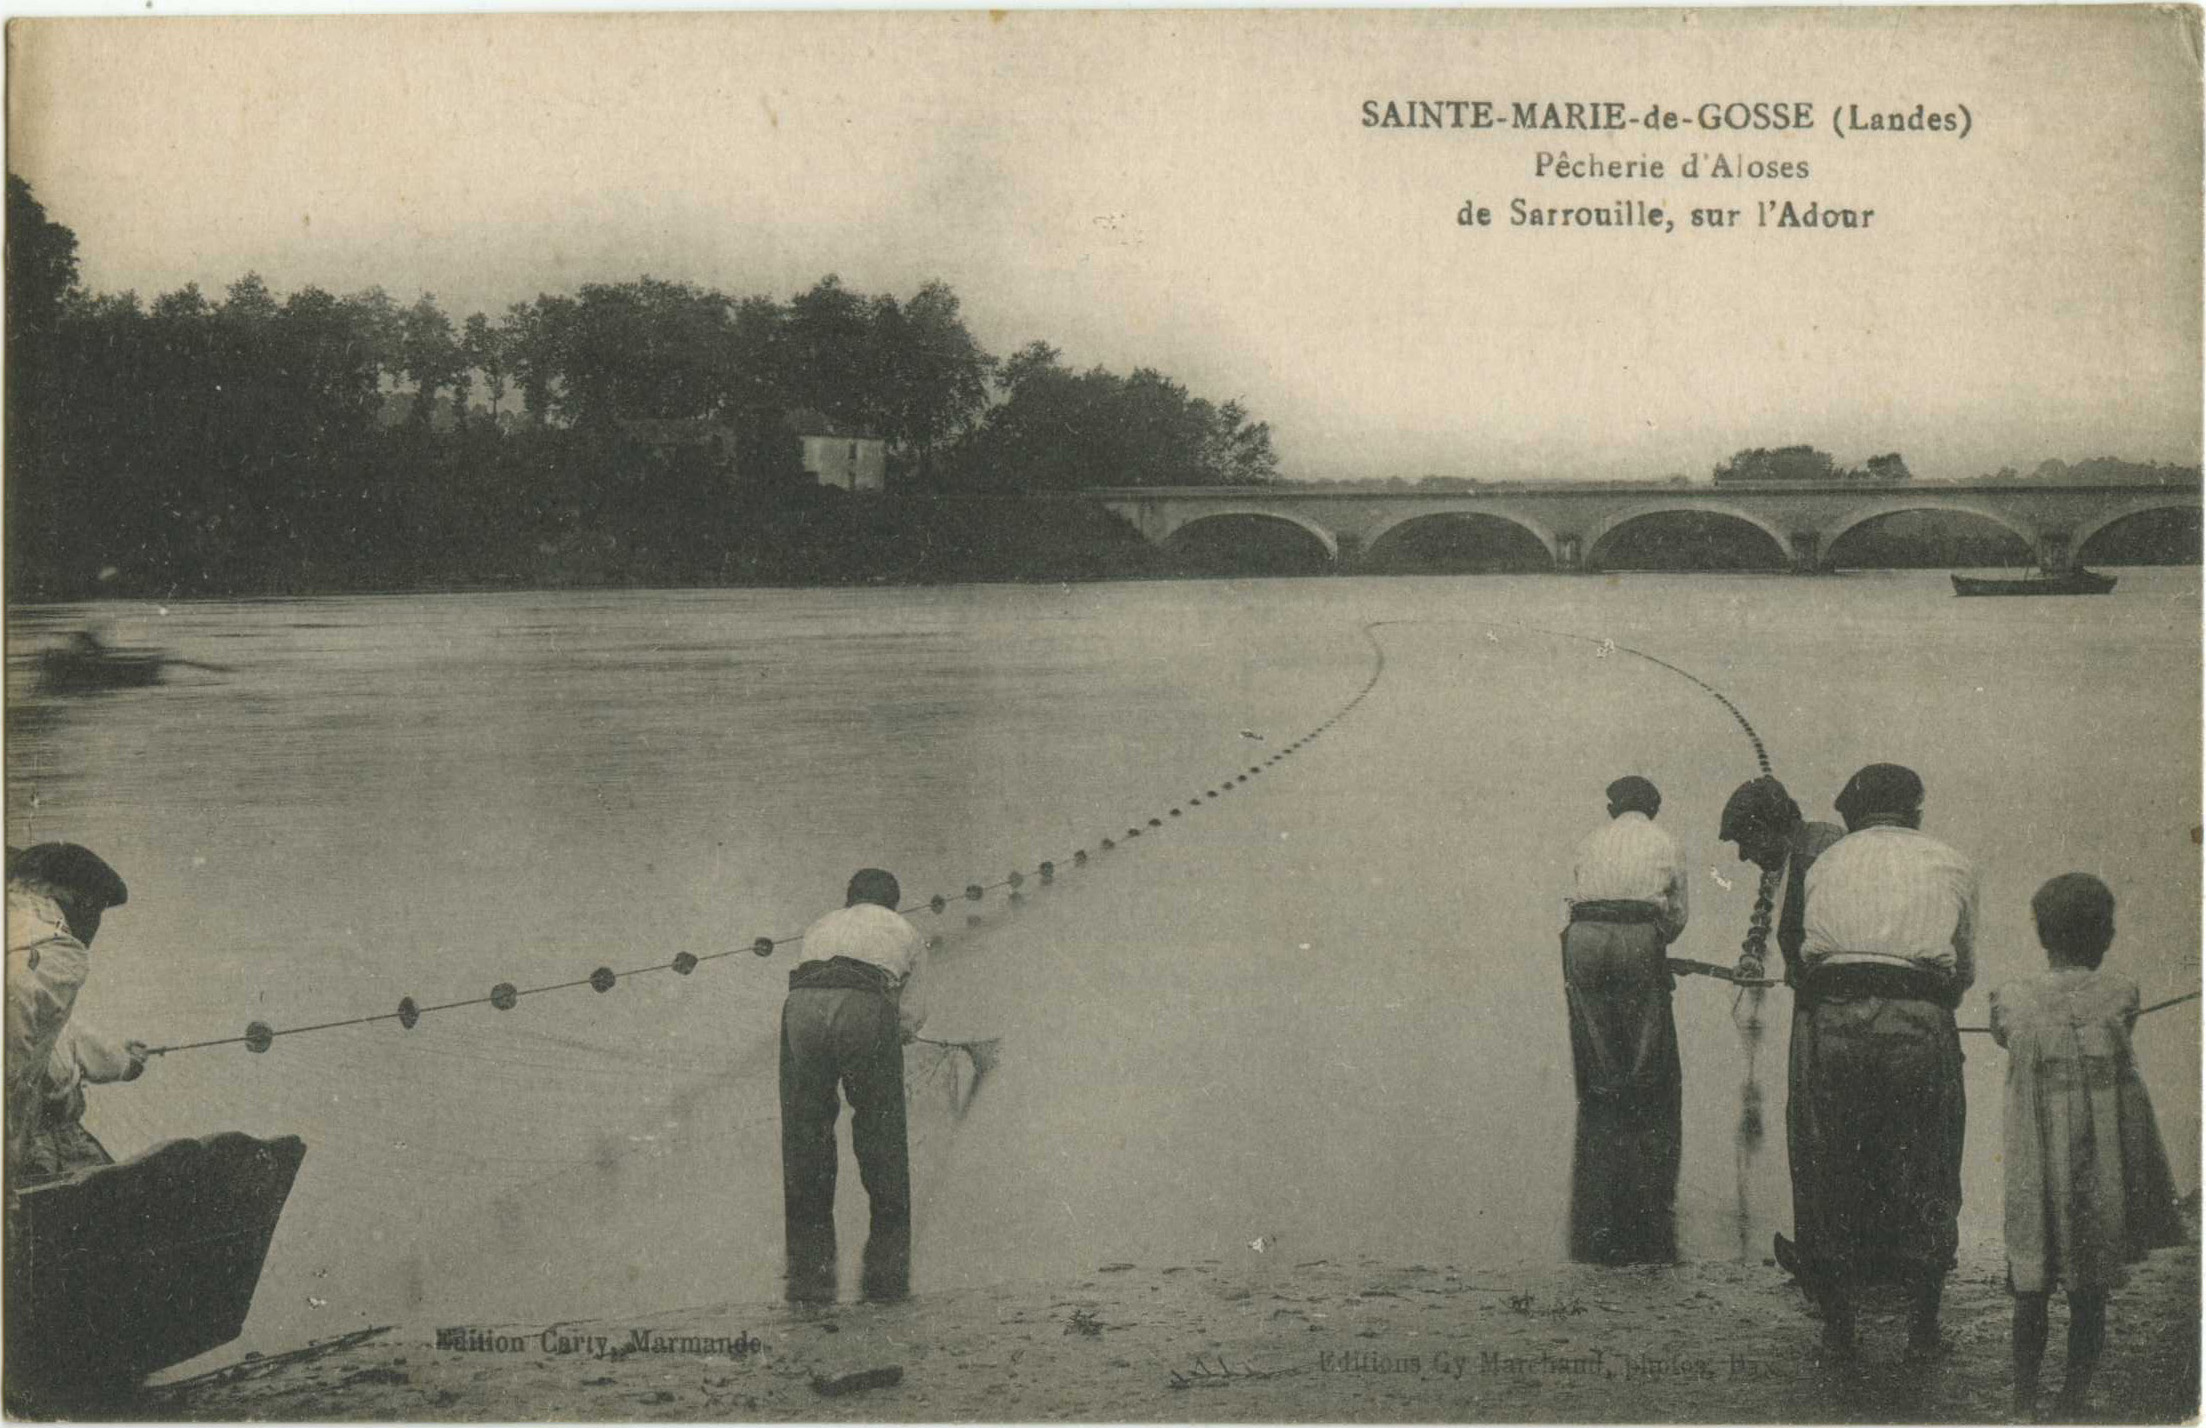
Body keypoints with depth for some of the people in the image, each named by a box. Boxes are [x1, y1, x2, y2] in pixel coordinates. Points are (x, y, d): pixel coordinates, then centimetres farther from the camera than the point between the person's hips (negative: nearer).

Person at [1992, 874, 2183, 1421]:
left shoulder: (2013, 1001, -6)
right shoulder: (2121, 997, -6)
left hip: (2034, 1179, 0)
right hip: (2105, 1178, 0)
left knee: (2031, 1293, 13)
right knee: (2090, 1297, 12)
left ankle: (2024, 1403, 17)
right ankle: (2073, 1402, 19)